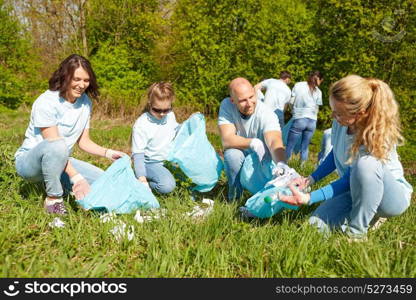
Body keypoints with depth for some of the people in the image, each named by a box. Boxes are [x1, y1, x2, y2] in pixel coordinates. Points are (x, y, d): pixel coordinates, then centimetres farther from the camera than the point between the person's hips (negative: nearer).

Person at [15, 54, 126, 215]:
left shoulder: (85, 102, 0)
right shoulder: (46, 102, -21)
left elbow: (84, 141, 4)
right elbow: (54, 143, -27)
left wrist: (108, 153, -14)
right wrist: (76, 177, -33)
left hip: (60, 161, 7)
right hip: (30, 160, -6)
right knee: (57, 145, -39)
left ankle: (51, 181, 11)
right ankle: (53, 199, -20)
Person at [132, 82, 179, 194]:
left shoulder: (170, 115, -3)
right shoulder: (141, 125, -21)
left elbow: (176, 131, 20)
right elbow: (138, 154, -21)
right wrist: (141, 177, -33)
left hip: (168, 159, 7)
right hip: (150, 163, -7)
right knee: (167, 185, -31)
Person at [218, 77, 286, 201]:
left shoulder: (267, 115, -27)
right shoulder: (226, 105, -20)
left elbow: (275, 142, -43)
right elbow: (226, 140, -30)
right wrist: (252, 143, -47)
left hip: (262, 159, 0)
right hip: (237, 158, 1)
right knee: (232, 153, -32)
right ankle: (234, 198, -10)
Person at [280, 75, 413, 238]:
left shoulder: (377, 137, -31)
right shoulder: (341, 122, -12)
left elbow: (349, 180, -27)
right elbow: (335, 154, 7)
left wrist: (308, 198, -31)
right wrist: (310, 179, 0)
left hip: (393, 195, -6)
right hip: (355, 190, 7)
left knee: (366, 164, -39)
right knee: (317, 224, -10)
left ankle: (357, 231, -19)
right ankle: (368, 215, 13)